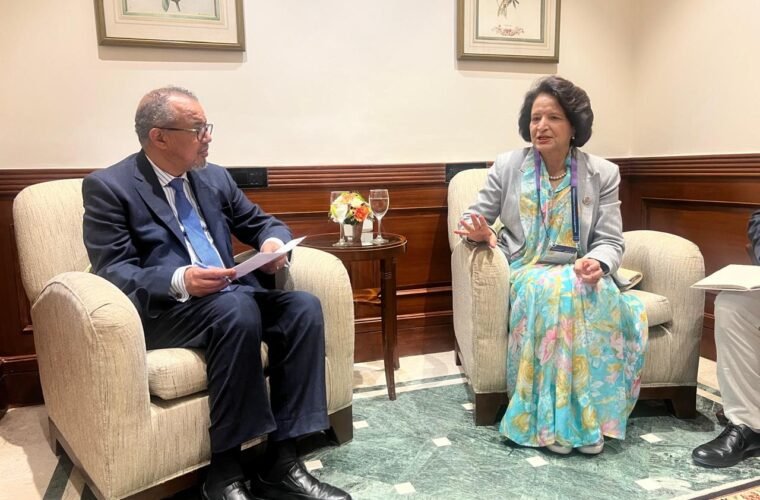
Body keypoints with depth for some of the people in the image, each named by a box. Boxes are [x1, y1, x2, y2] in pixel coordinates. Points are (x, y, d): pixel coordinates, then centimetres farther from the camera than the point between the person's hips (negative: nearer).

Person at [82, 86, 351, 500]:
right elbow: (112, 271, -11)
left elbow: (263, 223, 18)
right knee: (236, 308, -36)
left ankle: (281, 461, -18)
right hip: (161, 309, -6)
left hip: (231, 296, 6)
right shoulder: (108, 186, -3)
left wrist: (274, 241, -7)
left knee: (303, 306, -21)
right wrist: (178, 280, -29)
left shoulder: (214, 177, 13)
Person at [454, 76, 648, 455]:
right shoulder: (507, 166, 2)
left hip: (578, 274, 1)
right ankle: (551, 418, -25)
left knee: (598, 294, -34)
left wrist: (597, 263, -24)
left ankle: (588, 413, -21)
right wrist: (478, 231, -20)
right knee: (550, 292, -35)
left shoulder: (603, 173, 4)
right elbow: (475, 217, 6)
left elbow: (610, 241, 0)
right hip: (524, 273, -1)